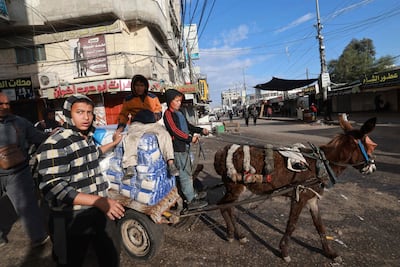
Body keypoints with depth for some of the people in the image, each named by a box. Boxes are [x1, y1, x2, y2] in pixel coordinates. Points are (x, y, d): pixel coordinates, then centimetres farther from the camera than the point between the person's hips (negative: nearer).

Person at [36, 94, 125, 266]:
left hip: (99, 213, 7)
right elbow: (54, 189, -25)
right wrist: (99, 200, -31)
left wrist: (113, 144, 34)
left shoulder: (87, 137, 7)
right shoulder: (54, 145, -19)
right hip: (72, 221, -7)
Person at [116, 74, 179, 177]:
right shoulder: (128, 99, 11)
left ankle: (170, 162, -30)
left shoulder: (153, 97, 14)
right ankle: (130, 165, -41)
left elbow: (158, 109, 25)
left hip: (152, 123, 1)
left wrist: (157, 114, 1)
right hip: (137, 124, -1)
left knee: (165, 134, -26)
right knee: (131, 137, -33)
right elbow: (123, 114, 18)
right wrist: (121, 126, 2)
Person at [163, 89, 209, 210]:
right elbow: (174, 130, -17)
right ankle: (191, 201, 1)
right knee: (184, 174, -5)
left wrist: (201, 130, 11)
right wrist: (190, 138, -18)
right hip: (178, 147, -10)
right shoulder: (168, 113, -9)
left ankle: (193, 194, 32)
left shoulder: (179, 113, 18)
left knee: (188, 172, 18)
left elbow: (188, 126, 23)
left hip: (185, 146, 10)